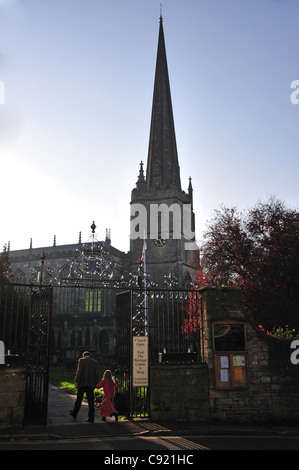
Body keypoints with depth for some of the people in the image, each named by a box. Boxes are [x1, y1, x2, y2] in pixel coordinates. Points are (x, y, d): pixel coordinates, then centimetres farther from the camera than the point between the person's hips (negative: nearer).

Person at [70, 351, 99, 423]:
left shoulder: (81, 360, 0)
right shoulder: (95, 362, 9)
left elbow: (79, 371, -10)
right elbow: (97, 374, 7)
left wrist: (76, 381, -6)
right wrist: (95, 384, 14)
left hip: (82, 383, -2)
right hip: (91, 384, 2)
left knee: (79, 399, 13)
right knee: (91, 401, 3)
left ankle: (74, 414, 29)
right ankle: (91, 418, 1)